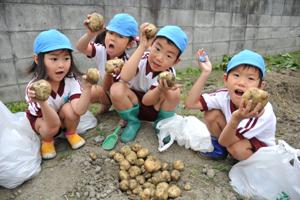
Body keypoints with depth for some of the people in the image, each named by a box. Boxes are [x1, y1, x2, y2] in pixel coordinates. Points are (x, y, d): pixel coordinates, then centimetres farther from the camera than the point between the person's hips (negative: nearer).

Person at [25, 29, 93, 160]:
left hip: (64, 117, 2)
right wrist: (42, 103, -58)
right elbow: (53, 123, -40)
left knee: (69, 108, -30)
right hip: (39, 119, -2)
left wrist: (87, 88, -52)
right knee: (51, 128, -33)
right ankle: (47, 141, 4)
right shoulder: (34, 88, -33)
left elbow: (79, 110, -38)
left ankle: (71, 133, 1)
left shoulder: (71, 80, -26)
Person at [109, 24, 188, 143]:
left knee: (174, 92, -29)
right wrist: (142, 46, -45)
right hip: (134, 103, 0)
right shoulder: (142, 58, -22)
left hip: (153, 108, 0)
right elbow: (124, 77, -44)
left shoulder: (169, 74, -20)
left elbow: (146, 101, -25)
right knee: (116, 89, -32)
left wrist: (161, 90, -46)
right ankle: (133, 122, -4)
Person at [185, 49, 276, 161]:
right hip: (236, 134, 5)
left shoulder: (263, 112, -34)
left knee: (237, 148, -36)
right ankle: (219, 149, 5)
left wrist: (235, 120, -55)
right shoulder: (225, 95, -22)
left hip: (261, 149, -4)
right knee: (212, 114, -17)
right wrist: (205, 73, -34)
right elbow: (190, 103, -30)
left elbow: (224, 141, -34)